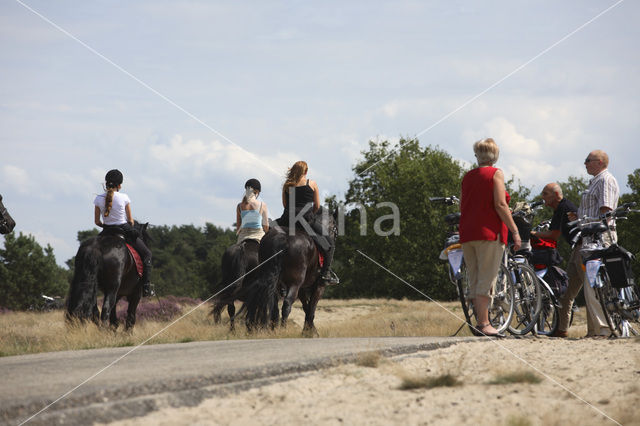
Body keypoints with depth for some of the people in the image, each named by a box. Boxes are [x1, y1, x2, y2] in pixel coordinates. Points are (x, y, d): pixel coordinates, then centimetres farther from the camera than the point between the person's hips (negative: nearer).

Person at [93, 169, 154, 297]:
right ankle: (146, 287, 4)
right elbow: (130, 220, -2)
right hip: (124, 230, -3)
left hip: (107, 232, 3)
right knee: (146, 254, 14)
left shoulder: (99, 199, -4)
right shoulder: (124, 198, -9)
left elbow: (97, 221, 0)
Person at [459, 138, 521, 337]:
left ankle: (481, 321, 9)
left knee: (474, 281, 8)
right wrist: (515, 231, -10)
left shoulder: (467, 177, 14)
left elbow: (462, 208, 15)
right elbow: (500, 205, -12)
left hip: (467, 234, 6)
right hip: (489, 232, -6)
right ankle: (483, 323, -12)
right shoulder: (495, 174, -3)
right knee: (487, 279, -7)